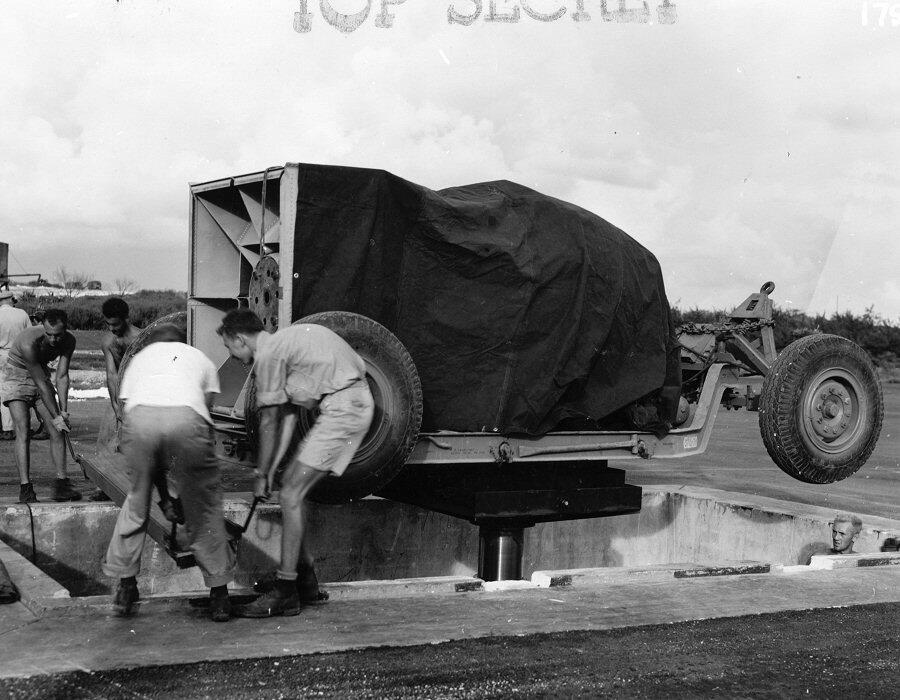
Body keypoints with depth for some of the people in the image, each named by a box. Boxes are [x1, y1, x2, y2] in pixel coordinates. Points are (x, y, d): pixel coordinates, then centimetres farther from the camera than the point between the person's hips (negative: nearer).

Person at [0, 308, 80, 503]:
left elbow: (62, 377, -15)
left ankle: (61, 484, -7)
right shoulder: (29, 342, -34)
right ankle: (25, 489, -18)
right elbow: (41, 384, -31)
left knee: (57, 431, -7)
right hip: (16, 377, -5)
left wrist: (63, 411, -23)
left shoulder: (68, 341, -17)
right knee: (23, 433, -17)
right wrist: (55, 416, -27)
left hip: (40, 375, 5)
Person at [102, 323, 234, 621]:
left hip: (139, 418, 1)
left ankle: (125, 587, 30)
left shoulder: (138, 359, 40)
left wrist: (164, 494, 38)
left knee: (136, 501, 24)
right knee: (203, 506, 15)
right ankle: (219, 596, 21)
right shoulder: (200, 358, 38)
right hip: (186, 418, -1)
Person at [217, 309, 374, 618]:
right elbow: (288, 417, 18)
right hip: (354, 401, 10)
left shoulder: (268, 355, -9)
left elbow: (269, 423, -4)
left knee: (291, 494, -8)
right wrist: (272, 470, 16)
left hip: (344, 406, -10)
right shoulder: (283, 343, 20)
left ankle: (285, 593, -5)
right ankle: (305, 578, 23)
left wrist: (261, 475, 6)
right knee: (291, 481, 15)